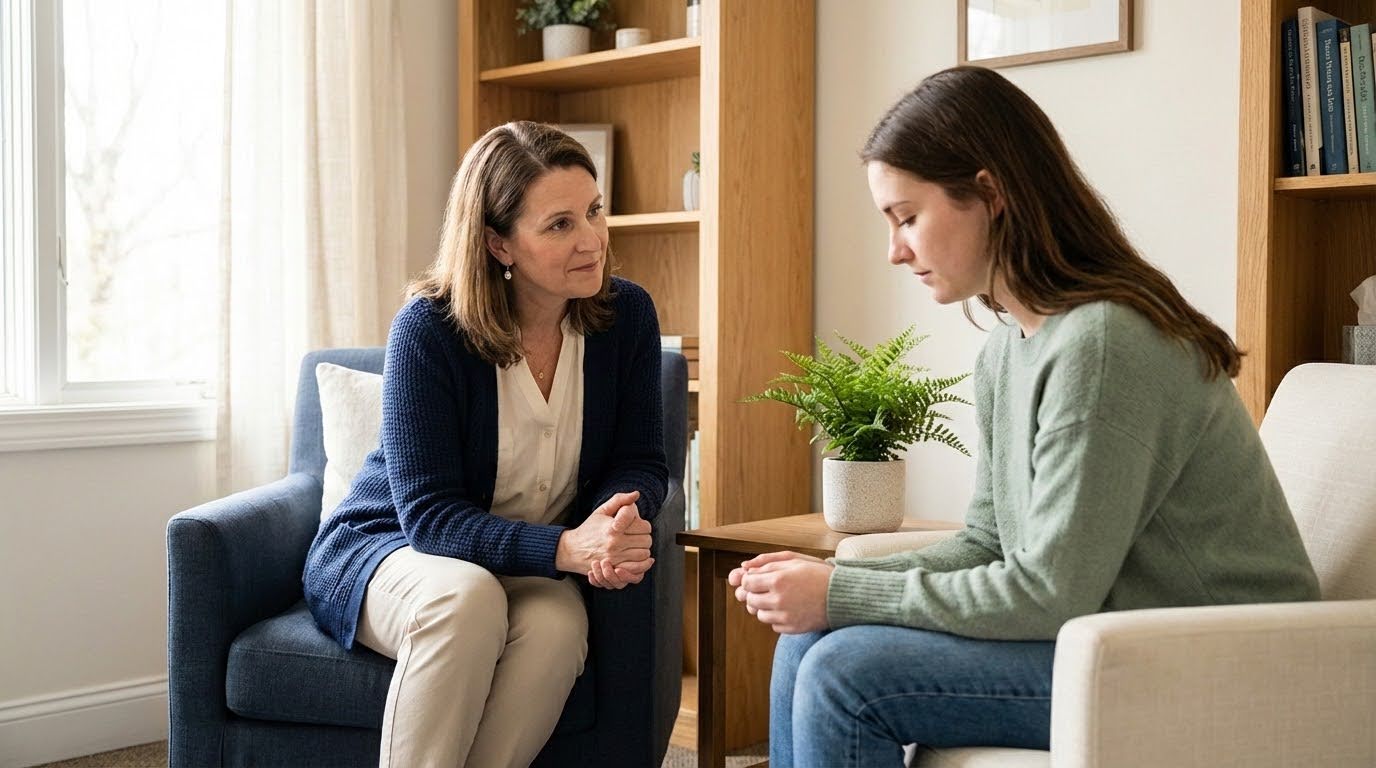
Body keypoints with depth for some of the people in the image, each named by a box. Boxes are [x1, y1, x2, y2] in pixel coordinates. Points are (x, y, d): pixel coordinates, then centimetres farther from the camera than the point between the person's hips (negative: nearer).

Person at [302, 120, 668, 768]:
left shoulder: (627, 315, -8)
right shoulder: (428, 330, -20)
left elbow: (639, 463, -2)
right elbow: (429, 514, -22)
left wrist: (617, 524, -28)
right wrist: (567, 547, -38)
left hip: (530, 567, 3)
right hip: (386, 546, -3)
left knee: (559, 623, -32)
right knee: (467, 599, -37)